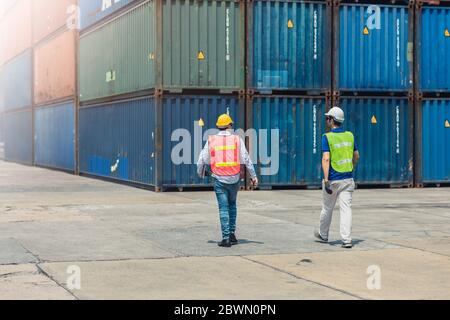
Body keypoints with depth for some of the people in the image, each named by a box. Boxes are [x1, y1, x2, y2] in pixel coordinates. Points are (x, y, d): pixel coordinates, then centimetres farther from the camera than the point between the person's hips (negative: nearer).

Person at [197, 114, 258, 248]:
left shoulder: (211, 140, 2)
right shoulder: (237, 139, 1)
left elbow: (202, 160, 6)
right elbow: (246, 159, -1)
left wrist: (201, 173, 25)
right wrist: (253, 176, 5)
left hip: (219, 179, -1)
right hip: (234, 178, 1)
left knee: (223, 208, 2)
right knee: (232, 204, 20)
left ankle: (226, 237, -3)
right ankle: (232, 233, 15)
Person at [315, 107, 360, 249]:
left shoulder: (327, 137, -11)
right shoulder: (350, 135, 5)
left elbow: (326, 159, -19)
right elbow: (356, 156, 15)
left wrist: (326, 180, -23)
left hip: (333, 179, -3)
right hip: (348, 179, 3)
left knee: (327, 208, 14)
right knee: (346, 208, 0)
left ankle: (323, 235, 32)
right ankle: (347, 240, -9)